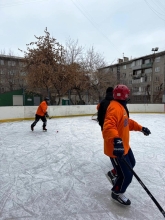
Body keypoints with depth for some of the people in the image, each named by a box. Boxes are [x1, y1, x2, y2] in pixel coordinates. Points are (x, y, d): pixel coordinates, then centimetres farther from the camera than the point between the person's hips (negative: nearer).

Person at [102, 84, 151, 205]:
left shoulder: (121, 107, 11)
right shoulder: (115, 107, -25)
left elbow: (128, 122, 22)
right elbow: (109, 126, -40)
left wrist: (141, 128, 18)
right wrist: (116, 140, -53)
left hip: (124, 145, 11)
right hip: (116, 148, -11)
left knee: (131, 163, 30)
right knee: (127, 175, 1)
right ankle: (117, 193, 28)